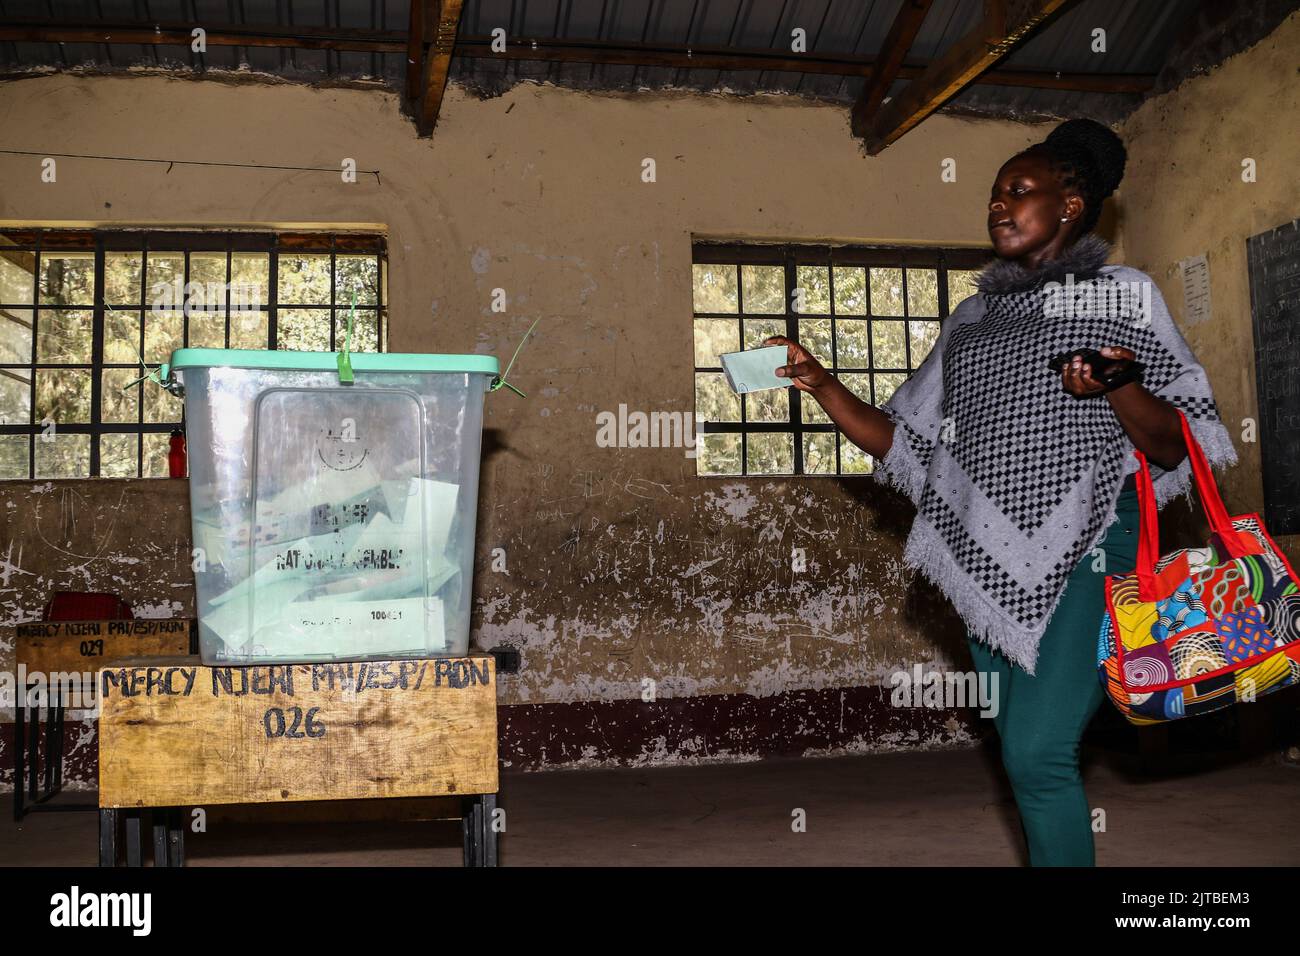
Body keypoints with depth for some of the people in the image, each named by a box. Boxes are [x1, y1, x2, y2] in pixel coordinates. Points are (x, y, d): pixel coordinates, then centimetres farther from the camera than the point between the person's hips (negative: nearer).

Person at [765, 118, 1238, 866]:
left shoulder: (1124, 295, 5)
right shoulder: (972, 320, 18)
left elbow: (1173, 447, 0)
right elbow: (905, 443, 14)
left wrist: (1118, 387, -19)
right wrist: (821, 384, 3)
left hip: (1087, 548, -5)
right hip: (992, 559, 5)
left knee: (1038, 753, -17)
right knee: (1023, 756, 7)